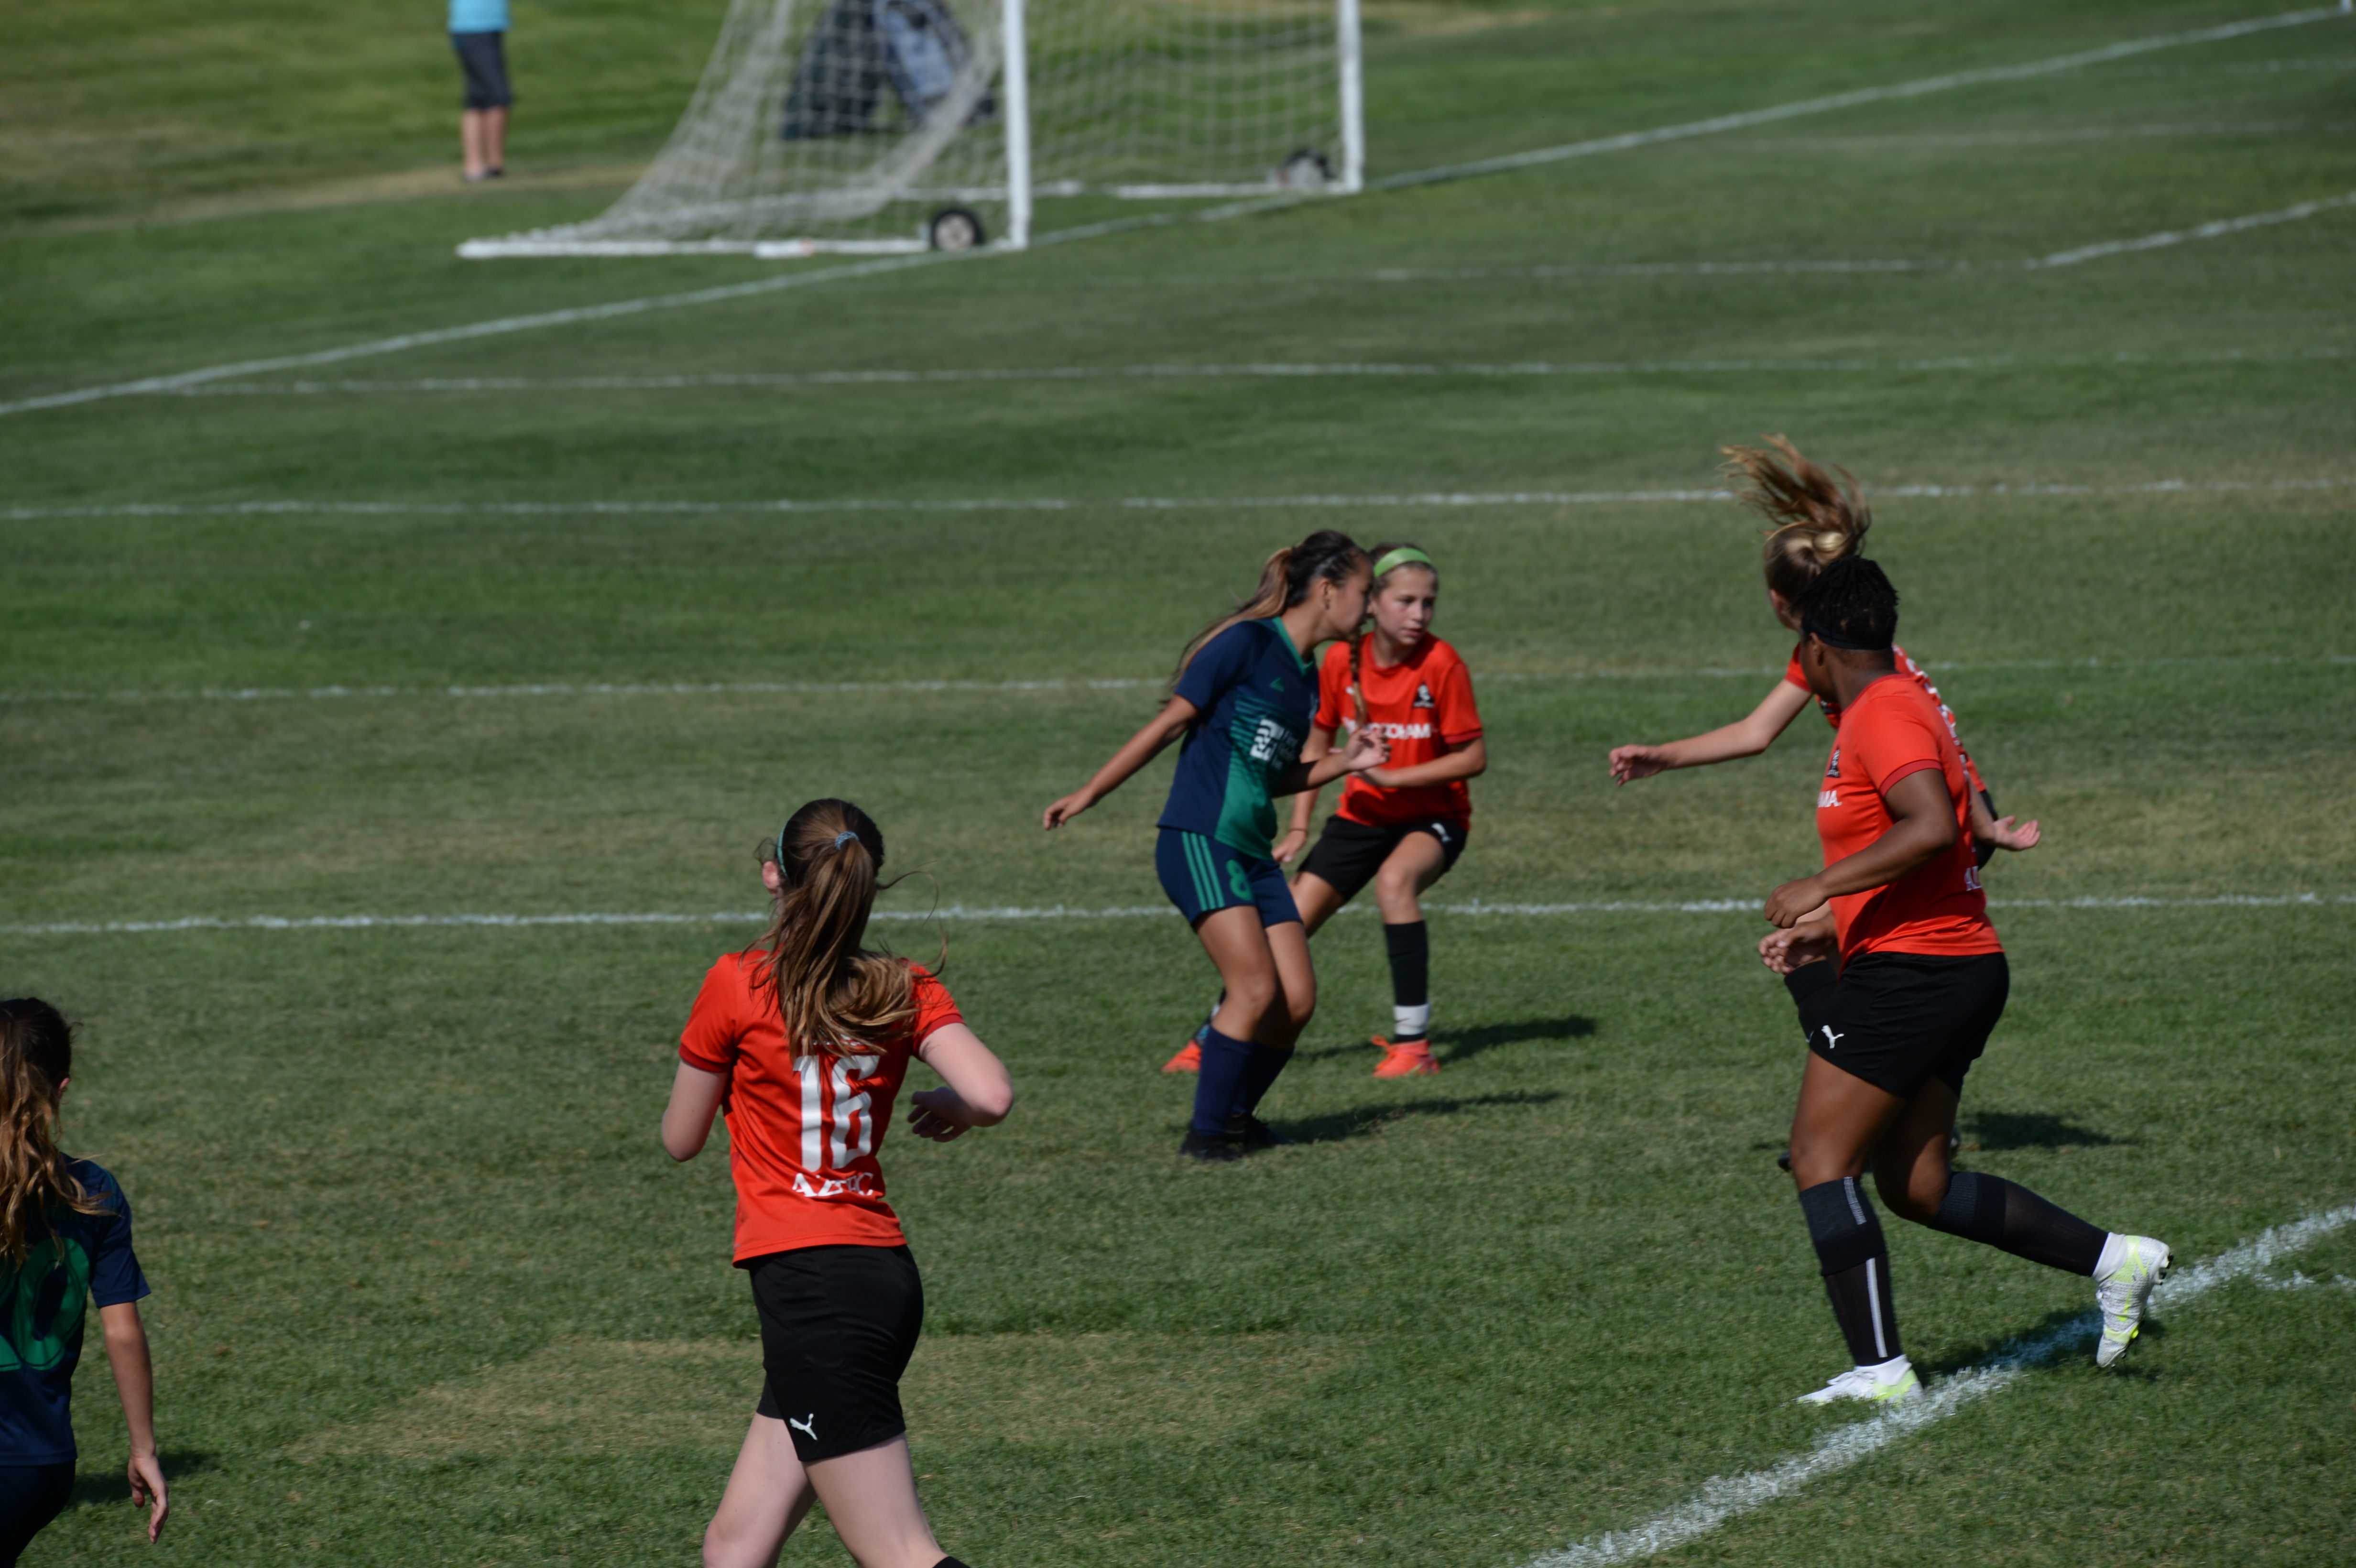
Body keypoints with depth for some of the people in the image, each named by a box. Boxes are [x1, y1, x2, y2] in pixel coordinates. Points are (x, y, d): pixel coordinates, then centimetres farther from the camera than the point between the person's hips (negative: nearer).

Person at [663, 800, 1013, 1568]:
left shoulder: (738, 986, -6)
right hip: (885, 1277, 7)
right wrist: (949, 1105, 15)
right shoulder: (905, 990, 6)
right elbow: (993, 1095, -8)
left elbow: (681, 1139, 6)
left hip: (809, 1283, -7)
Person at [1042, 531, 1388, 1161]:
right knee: (1257, 987, -18)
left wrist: (1343, 763, 10)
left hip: (1253, 851, 8)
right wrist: (1090, 794, -6)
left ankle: (1234, 1116, 20)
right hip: (1199, 842, -8)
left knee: (1297, 1000, 0)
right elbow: (1170, 721, -8)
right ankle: (1206, 1131, -7)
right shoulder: (1248, 643, -9)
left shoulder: (1305, 678, 16)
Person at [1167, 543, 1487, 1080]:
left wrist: (1391, 777, -22)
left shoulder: (1441, 666, -19)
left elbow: (1474, 758, -15)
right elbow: (1318, 742, 7)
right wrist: (1299, 827, 2)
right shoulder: (1342, 661, -8)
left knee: (1395, 880, -35)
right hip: (1362, 816, 4)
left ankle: (1412, 1042, -27)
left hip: (1433, 817, -4)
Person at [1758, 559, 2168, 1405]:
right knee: (1918, 1186, 13)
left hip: (1912, 974, -10)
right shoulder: (1904, 707, 19)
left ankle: (1880, 1369, -9)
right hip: (1962, 968, 10)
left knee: (1820, 1160, -6)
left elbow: (1932, 827, -28)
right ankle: (2112, 1258, 11)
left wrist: (1822, 888, -23)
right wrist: (1828, 933, 22)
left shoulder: (1883, 715, -13)